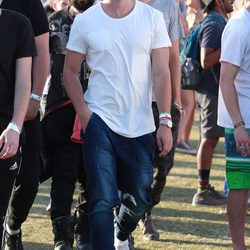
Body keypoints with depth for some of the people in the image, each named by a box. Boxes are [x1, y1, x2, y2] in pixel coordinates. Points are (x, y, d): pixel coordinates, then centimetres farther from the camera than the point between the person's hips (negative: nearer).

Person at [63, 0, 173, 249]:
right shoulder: (85, 21, -1)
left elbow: (161, 73, 0)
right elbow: (70, 72, 5)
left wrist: (165, 121, -7)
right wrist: (84, 114, -6)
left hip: (140, 126, 2)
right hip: (100, 121, -2)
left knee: (139, 198, 13)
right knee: (103, 200, -10)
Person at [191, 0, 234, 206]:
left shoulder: (220, 22, 15)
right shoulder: (214, 24, -17)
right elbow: (206, 61, -23)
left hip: (215, 90, 10)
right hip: (212, 90, -10)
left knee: (209, 139, 12)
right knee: (210, 138, -6)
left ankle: (206, 188, 18)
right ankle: (203, 191, -3)